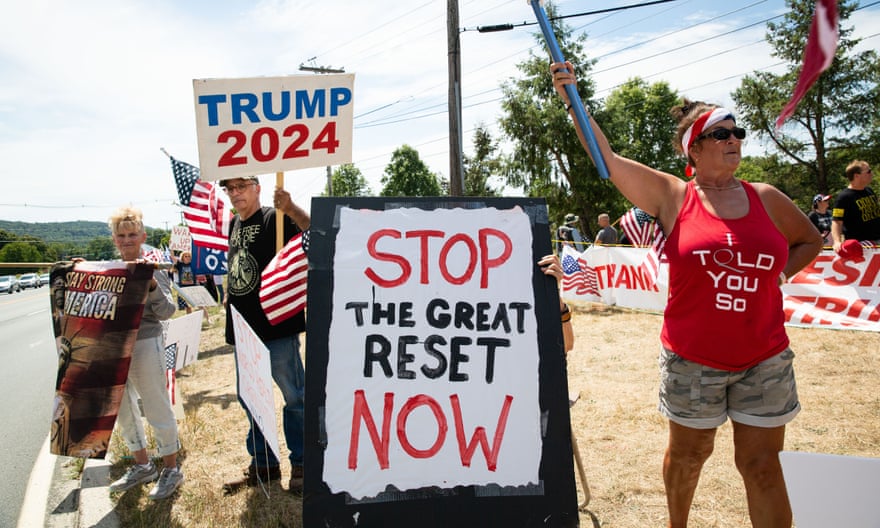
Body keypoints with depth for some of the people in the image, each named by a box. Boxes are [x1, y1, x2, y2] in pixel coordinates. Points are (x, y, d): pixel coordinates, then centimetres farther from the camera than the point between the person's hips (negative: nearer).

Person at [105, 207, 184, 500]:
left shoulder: (153, 269, -8)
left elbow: (166, 312, -13)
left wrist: (153, 286, -29)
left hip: (145, 344, -6)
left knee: (157, 408, 2)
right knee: (123, 407, 16)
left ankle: (171, 469, 18)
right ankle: (141, 465, 34)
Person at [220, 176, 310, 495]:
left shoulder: (275, 218, -10)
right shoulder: (234, 224, 13)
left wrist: (291, 209, -45)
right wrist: (229, 296, 20)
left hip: (277, 325, -8)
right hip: (244, 328, 8)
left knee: (294, 397, 2)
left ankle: (301, 464, 17)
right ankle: (262, 464, 33)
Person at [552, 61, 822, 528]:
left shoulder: (767, 199, 3)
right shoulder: (672, 197, -5)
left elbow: (810, 240, 20)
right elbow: (606, 156, -12)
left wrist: (777, 276, 3)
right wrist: (572, 100, -16)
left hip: (765, 358, 2)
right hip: (692, 359, -1)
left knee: (762, 464, 8)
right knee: (688, 453, 16)